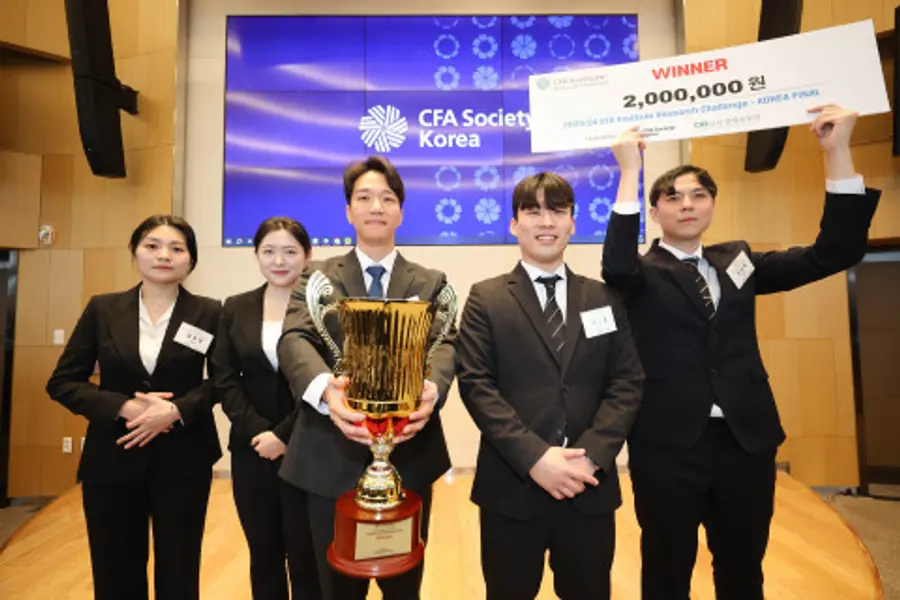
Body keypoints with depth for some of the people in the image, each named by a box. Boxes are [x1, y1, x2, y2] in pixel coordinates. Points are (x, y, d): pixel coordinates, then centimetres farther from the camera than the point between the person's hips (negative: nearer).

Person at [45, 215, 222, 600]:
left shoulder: (209, 313, -3)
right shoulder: (102, 309, 1)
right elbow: (62, 382, 1)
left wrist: (176, 410, -19)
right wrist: (123, 407, -14)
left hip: (183, 459, -1)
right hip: (112, 458, 2)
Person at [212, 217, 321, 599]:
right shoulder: (236, 309, 6)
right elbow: (225, 381, 3)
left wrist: (285, 435, -13)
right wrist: (259, 432, -8)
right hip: (252, 452, 4)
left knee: (306, 560, 9)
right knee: (263, 557, 17)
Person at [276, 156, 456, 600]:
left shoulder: (431, 283, 6)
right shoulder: (318, 277, 3)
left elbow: (444, 345, -9)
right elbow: (294, 338, -13)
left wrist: (431, 389, -33)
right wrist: (324, 387, -36)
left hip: (408, 458, 1)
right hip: (332, 459, 0)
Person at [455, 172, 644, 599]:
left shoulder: (604, 299, 8)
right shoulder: (486, 299, 0)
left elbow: (627, 383, 1)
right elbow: (475, 385, -9)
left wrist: (592, 456, -12)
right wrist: (535, 458, -17)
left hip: (590, 488, 3)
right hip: (512, 487, -2)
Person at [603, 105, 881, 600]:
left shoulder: (738, 261, 11)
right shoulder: (644, 273, -2)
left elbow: (834, 254, 3)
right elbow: (616, 267, -26)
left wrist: (837, 152, -5)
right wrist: (629, 172, -27)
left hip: (745, 440, 5)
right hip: (668, 444, -4)